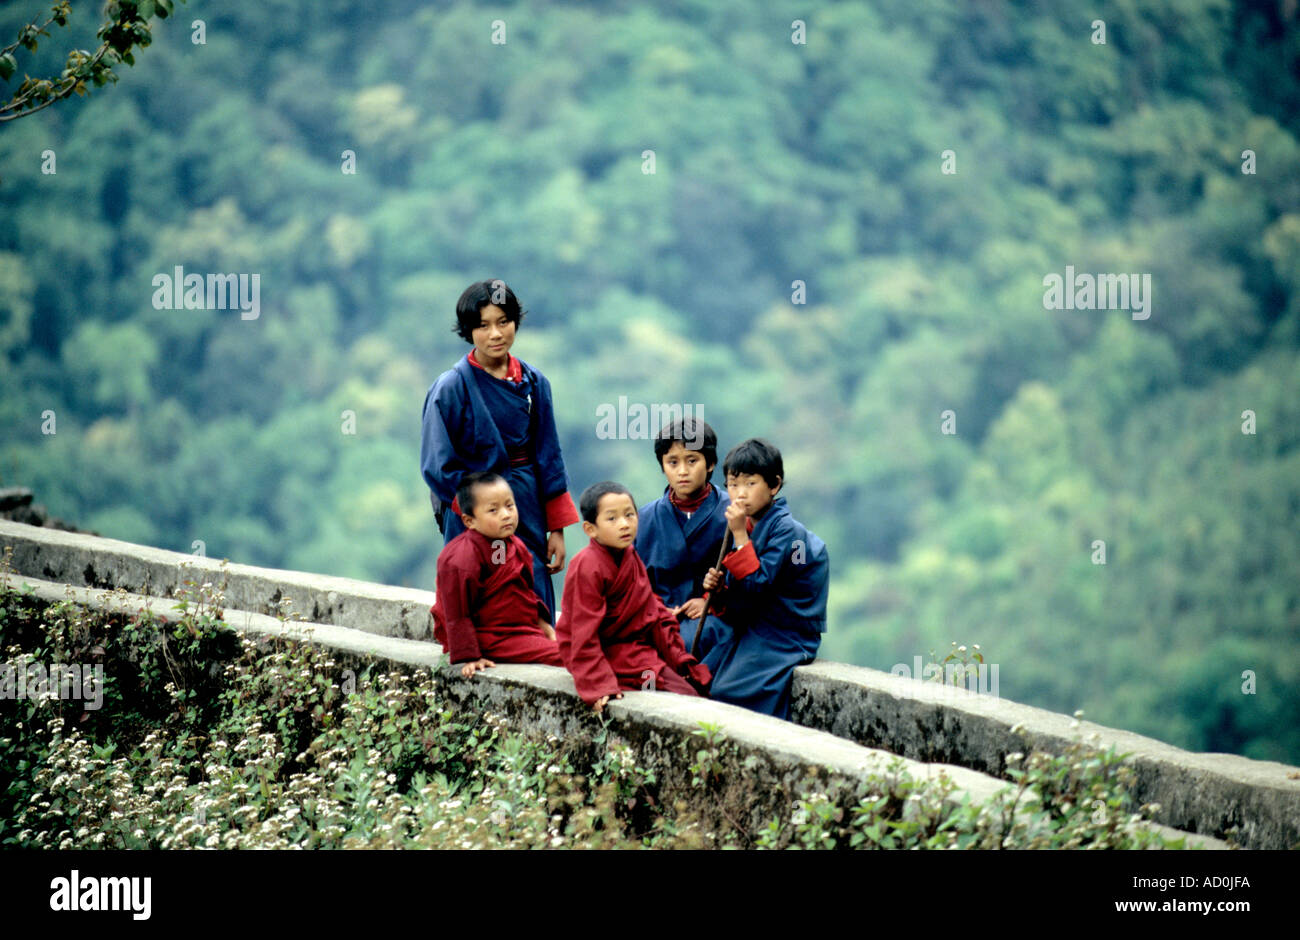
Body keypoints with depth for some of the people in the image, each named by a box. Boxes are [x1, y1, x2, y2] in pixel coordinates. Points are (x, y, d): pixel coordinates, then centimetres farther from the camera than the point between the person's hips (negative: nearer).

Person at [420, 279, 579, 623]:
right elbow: (438, 467, -7)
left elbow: (549, 458, 9)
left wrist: (556, 529, 6)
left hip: (529, 517, 4)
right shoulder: (451, 388, -7)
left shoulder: (533, 383, 5)